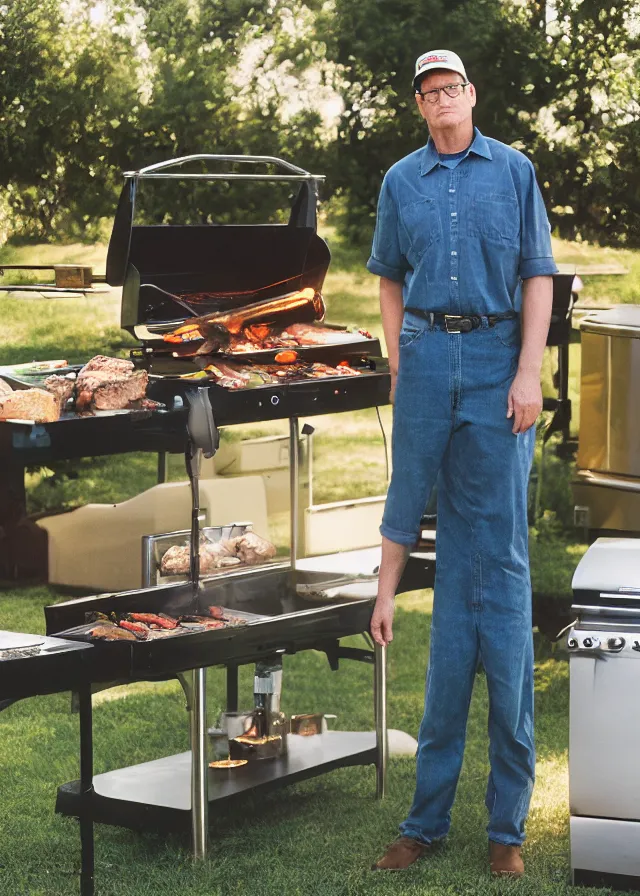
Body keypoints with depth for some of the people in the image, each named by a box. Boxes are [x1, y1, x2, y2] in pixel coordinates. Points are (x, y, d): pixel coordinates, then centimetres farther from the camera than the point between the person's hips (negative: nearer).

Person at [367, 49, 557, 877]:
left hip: (496, 360, -2)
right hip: (428, 354, 2)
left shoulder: (514, 172, 4)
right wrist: (397, 365, 9)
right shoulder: (401, 182, 10)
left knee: (496, 550, -2)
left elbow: (538, 277, 2)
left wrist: (529, 373, -7)